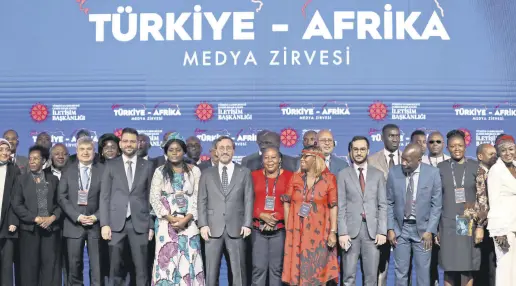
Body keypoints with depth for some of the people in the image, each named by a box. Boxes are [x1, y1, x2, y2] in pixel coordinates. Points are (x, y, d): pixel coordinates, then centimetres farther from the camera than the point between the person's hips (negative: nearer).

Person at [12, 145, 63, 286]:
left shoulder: (53, 179, 11)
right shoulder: (22, 179, 8)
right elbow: (16, 204, 0)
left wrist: (52, 217, -10)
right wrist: (36, 218, -9)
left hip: (51, 227, 1)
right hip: (29, 228, -1)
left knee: (51, 266, -1)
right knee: (29, 267, 0)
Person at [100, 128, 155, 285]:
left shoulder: (147, 166, 8)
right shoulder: (111, 165, 7)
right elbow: (104, 196, 4)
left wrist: (151, 225, 2)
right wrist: (104, 224, -5)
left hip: (140, 223, 0)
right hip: (116, 222, 0)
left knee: (142, 268, 0)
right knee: (115, 268, 3)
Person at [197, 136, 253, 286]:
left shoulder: (244, 172, 8)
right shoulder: (207, 174, 11)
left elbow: (249, 200, 4)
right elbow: (201, 201, 7)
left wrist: (247, 224, -5)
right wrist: (203, 224, -4)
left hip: (236, 228, -1)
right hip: (213, 228, 1)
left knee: (239, 271, 0)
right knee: (211, 272, 4)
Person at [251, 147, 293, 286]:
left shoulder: (289, 176, 4)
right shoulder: (254, 175, 8)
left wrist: (277, 218, -12)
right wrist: (262, 215, -12)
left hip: (280, 229, -1)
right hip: (258, 228, 1)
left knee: (277, 268, 2)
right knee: (258, 267, -3)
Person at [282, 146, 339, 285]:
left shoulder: (329, 179, -2)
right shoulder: (295, 178, 6)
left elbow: (334, 207, -4)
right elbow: (286, 203, 7)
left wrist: (333, 232, -10)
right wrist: (288, 227, 1)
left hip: (319, 232, -2)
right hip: (297, 232, 2)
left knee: (318, 271, 3)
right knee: (297, 270, 5)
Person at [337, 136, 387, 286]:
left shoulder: (378, 174, 9)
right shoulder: (343, 175, 5)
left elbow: (383, 205, 6)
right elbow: (341, 206, 0)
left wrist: (382, 231, -3)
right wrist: (342, 232, -9)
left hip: (372, 230, 1)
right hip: (351, 229, -1)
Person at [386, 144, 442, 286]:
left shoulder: (433, 173, -7)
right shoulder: (394, 173, -3)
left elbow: (436, 205, -3)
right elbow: (390, 203, 3)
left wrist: (430, 231, -8)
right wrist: (390, 229, -2)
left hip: (423, 228, -1)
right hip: (400, 228, 1)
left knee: (423, 272, 4)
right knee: (400, 272, 5)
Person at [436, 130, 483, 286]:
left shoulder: (475, 167, 2)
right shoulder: (441, 168, 4)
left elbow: (482, 198, 0)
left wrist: (480, 226, -6)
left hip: (469, 224, 0)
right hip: (447, 225, 1)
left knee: (467, 267, 1)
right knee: (449, 268, 1)